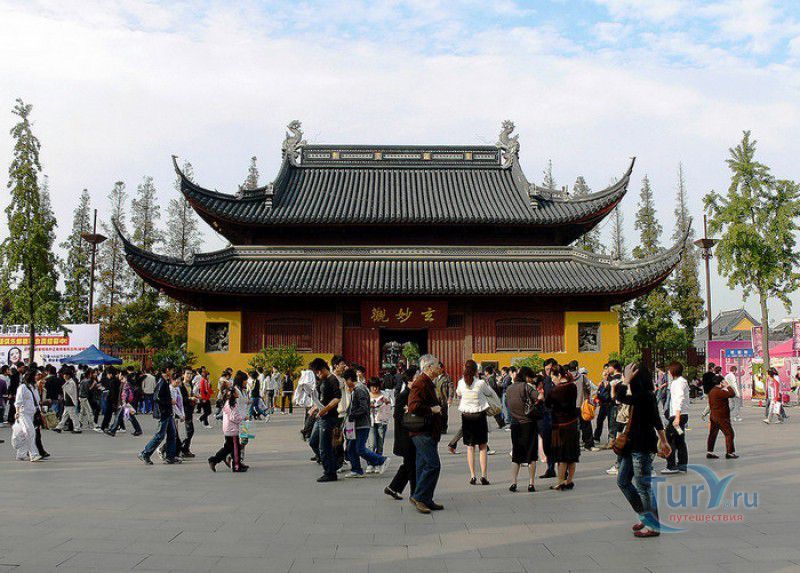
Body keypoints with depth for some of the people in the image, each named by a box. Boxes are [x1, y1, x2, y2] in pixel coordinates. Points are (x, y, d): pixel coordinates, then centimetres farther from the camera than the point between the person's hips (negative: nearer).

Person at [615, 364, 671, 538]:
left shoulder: (645, 397, -20)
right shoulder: (643, 397, 10)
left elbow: (621, 397, -32)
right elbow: (657, 421, 18)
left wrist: (627, 380, -18)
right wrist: (663, 441, 25)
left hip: (642, 447, -10)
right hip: (633, 446, 10)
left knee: (643, 486, -2)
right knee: (623, 481, 15)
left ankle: (653, 526, 9)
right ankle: (646, 516, 26)